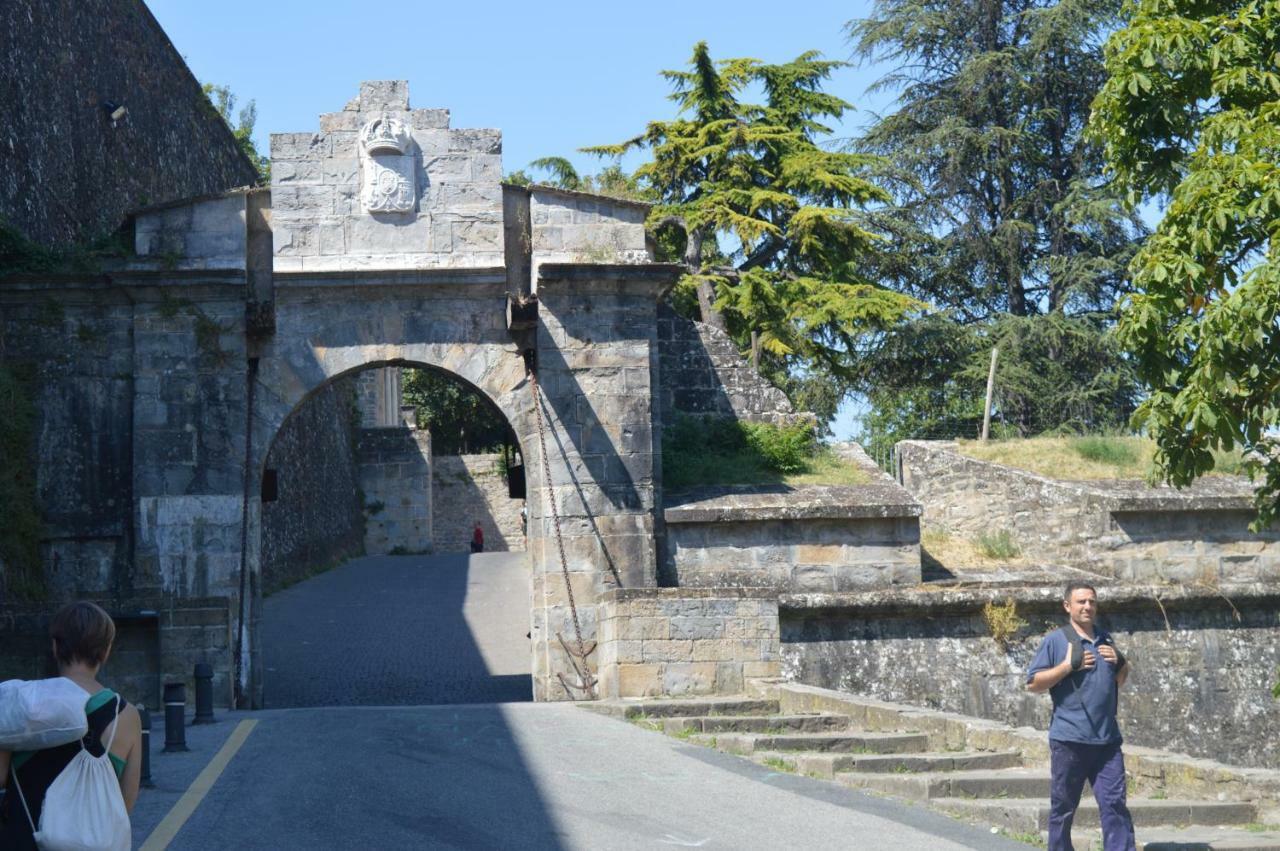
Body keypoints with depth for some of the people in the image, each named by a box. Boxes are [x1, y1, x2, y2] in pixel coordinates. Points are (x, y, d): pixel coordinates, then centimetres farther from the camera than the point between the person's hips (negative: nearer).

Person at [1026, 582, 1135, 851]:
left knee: (1115, 804, -2)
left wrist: (1120, 663, 4)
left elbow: (1120, 681, 26)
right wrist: (1068, 666, -14)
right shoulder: (1055, 640, -2)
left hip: (1107, 739, 4)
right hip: (1069, 739, -4)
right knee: (1063, 808, 4)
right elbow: (1032, 684, -6)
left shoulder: (1106, 639, 16)